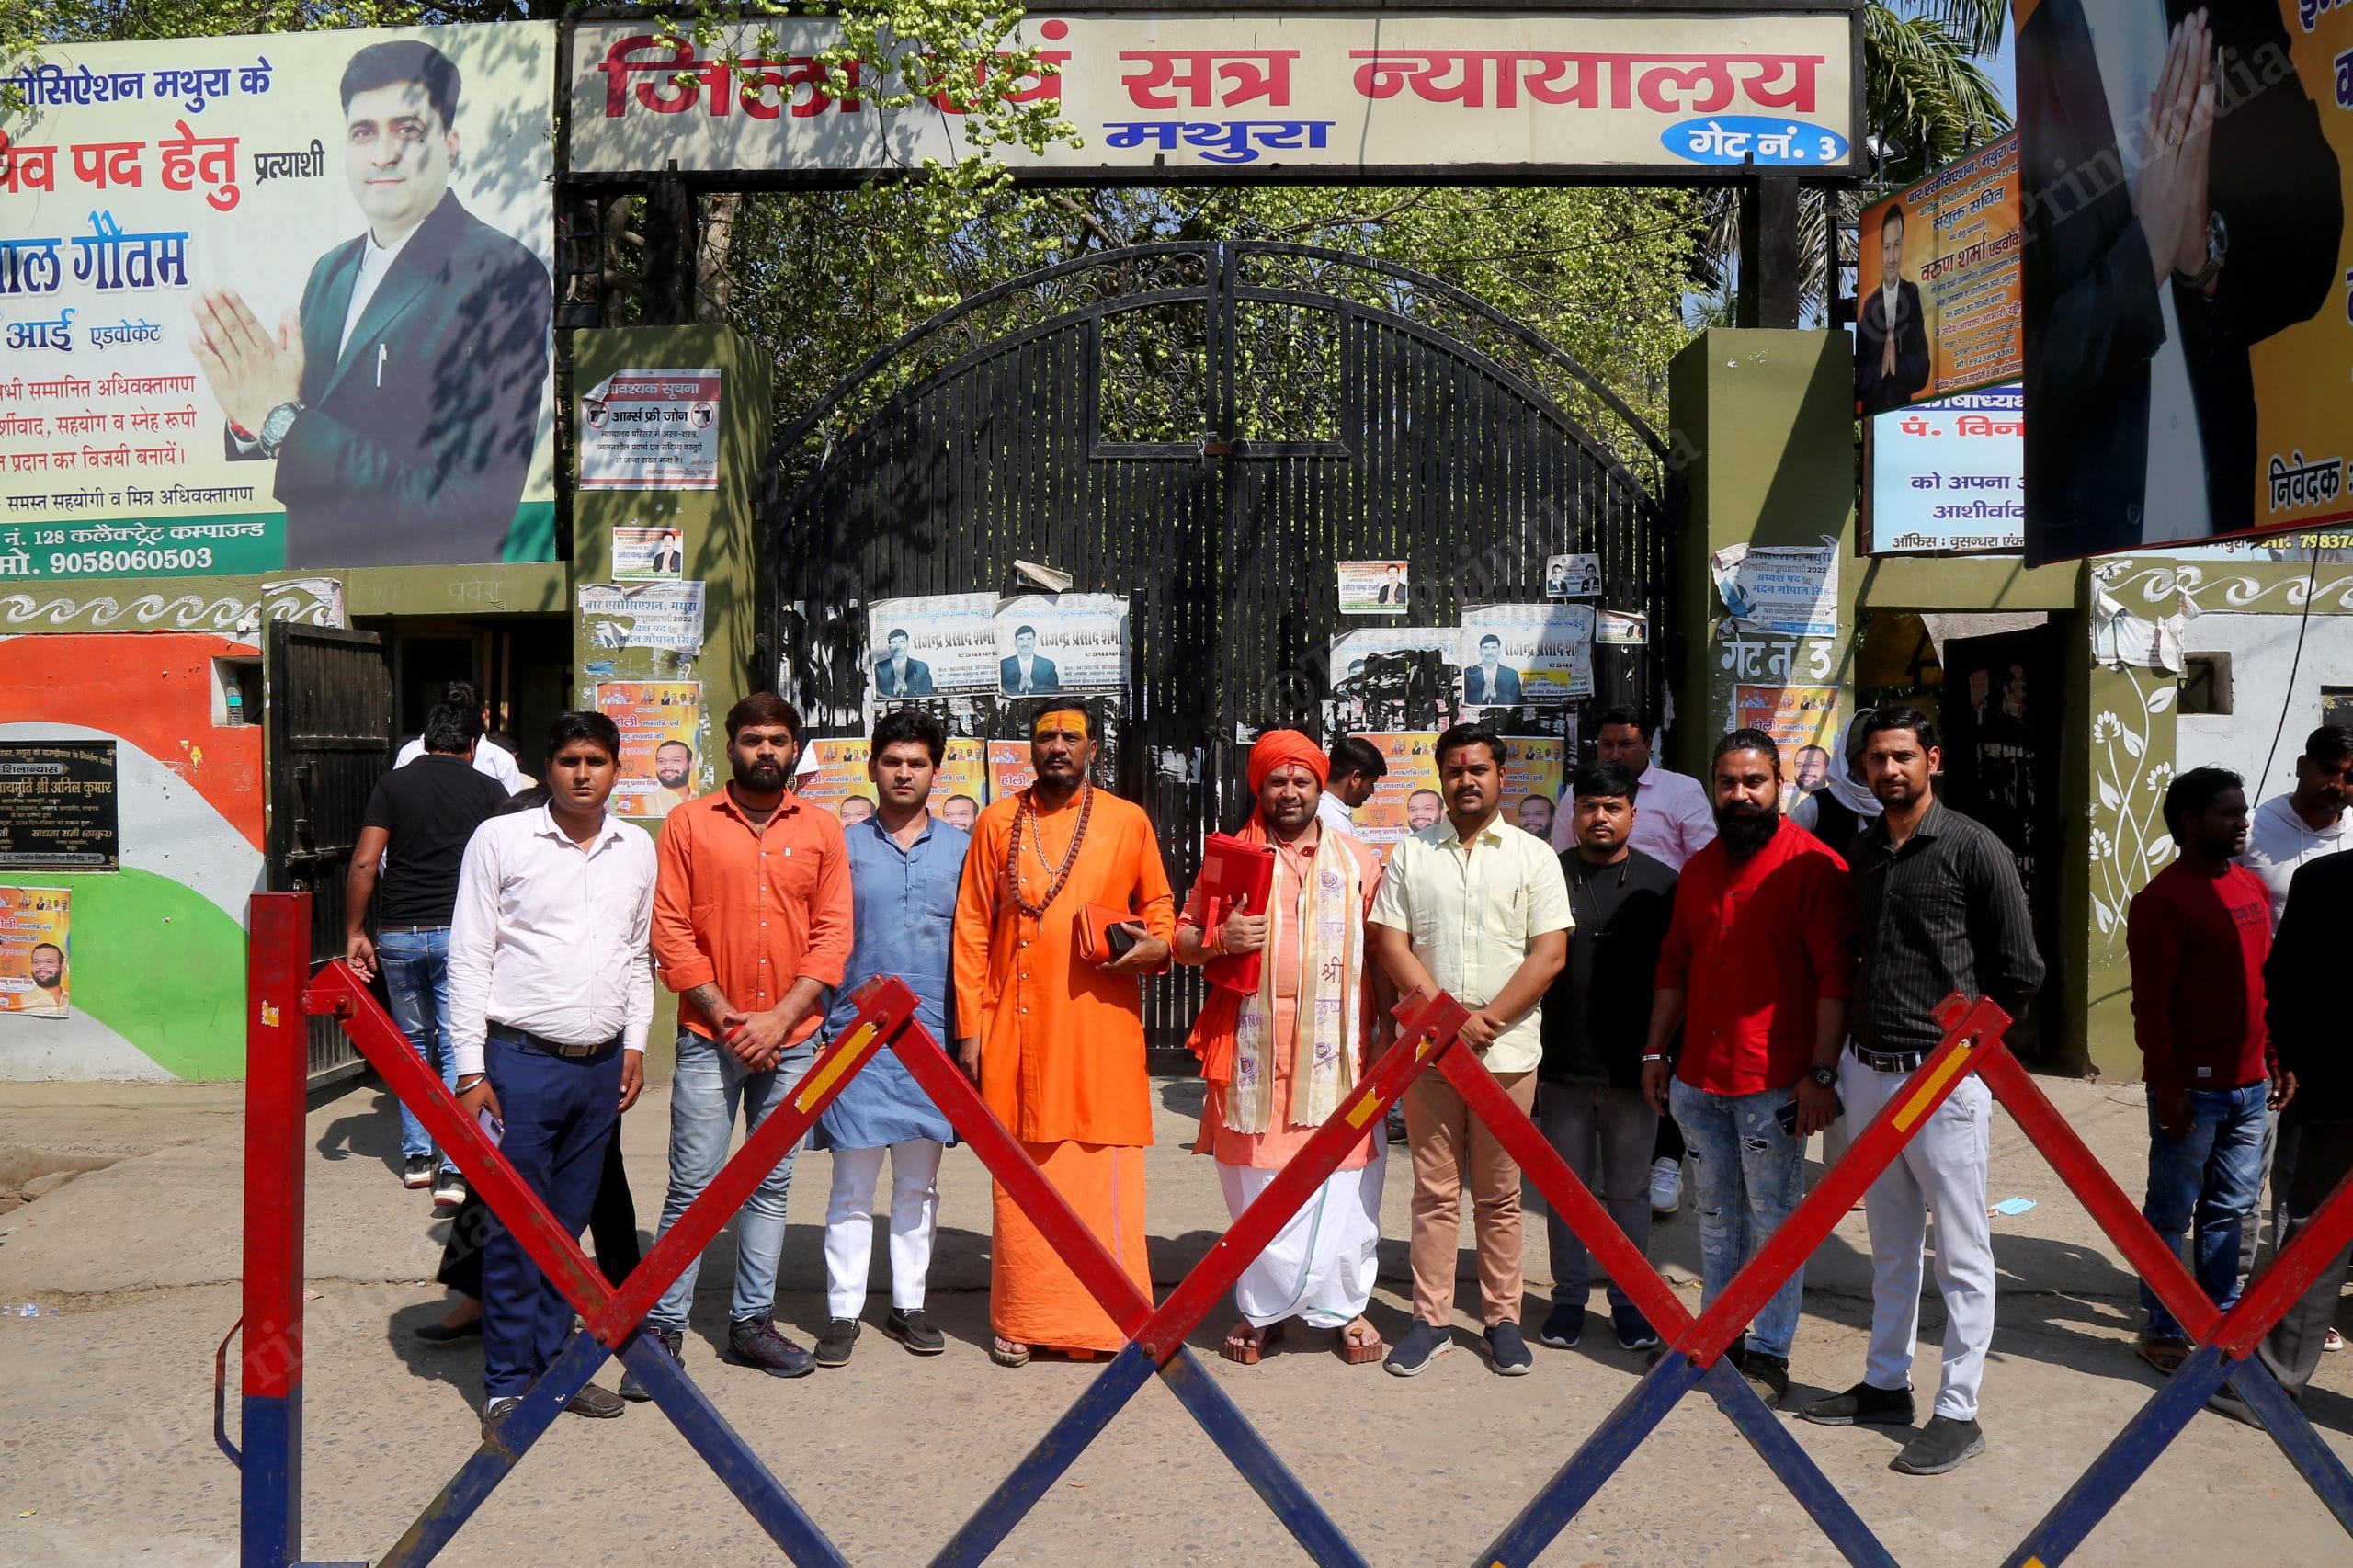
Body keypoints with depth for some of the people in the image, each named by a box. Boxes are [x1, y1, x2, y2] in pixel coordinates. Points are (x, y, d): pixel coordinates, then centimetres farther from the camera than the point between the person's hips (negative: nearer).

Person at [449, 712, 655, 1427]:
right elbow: (468, 958, -5)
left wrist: (635, 1042, 11)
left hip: (602, 1066, 4)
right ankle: (507, 1383, 11)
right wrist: (470, 1071, -9)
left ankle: (551, 1362, 24)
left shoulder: (637, 848, 9)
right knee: (516, 1228, 0)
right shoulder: (500, 839, -4)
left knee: (568, 1225, 13)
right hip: (522, 1061, -4)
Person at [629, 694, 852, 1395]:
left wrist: (779, 1019, -9)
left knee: (771, 1184, 10)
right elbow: (671, 935, -3)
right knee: (692, 1186, -2)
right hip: (710, 1038, -2)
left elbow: (833, 936, 1)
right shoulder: (688, 824, 1)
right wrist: (728, 1018, -10)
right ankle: (663, 1328, 7)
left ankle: (752, 1322, 20)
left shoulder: (821, 830, 5)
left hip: (792, 1039, 2)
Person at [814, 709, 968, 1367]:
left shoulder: (960, 848, 8)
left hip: (932, 1036, 2)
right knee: (853, 1179, 1)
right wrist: (820, 1019, -2)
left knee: (919, 1179, 10)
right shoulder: (843, 845, 4)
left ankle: (908, 1305, 20)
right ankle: (843, 1313, 9)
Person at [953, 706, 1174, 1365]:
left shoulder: (1127, 821, 6)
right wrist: (969, 1029, 2)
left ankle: (1114, 1320, 10)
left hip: (1101, 1030, -1)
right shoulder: (998, 823, 7)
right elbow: (971, 928, 6)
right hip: (1019, 1031, 1)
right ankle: (1020, 1321, 15)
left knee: (1104, 1172, 1)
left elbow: (1159, 905, 15)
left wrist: (1156, 945, -8)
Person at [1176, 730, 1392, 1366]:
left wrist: (1387, 1032, 2)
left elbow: (1380, 954, 11)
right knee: (1256, 1182, 4)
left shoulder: (1356, 860, 10)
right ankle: (1262, 1309, 17)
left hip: (1336, 1050, 0)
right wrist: (1219, 939, -12)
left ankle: (1345, 1305, 17)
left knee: (1342, 1182, 2)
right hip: (1255, 1051, 0)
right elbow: (1184, 941, 10)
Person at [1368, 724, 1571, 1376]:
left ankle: (1502, 1319, 18)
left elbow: (1550, 953, -3)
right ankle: (1431, 1320, 15)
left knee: (1499, 1195, 8)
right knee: (1434, 1191, 7)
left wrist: (1488, 1019, -13)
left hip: (1507, 1051, -1)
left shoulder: (1533, 857, 4)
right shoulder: (1410, 855, 7)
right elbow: (1390, 943, 0)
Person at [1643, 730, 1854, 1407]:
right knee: (1716, 1212, 15)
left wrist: (1820, 1073, -17)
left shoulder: (1813, 866, -9)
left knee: (1773, 1217, 4)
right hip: (1697, 1077, 6)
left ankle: (1768, 1351, 15)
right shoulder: (1698, 869, 12)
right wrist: (1656, 1052, 14)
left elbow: (1835, 975, -12)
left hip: (1774, 1081, -6)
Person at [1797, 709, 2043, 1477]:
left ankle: (1958, 1412, 9)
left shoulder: (1974, 849, -8)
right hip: (1867, 1070, 6)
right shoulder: (1860, 853, 10)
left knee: (1961, 1253, 2)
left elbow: (2019, 970, -6)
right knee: (1889, 1246, 17)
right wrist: (1836, 1058, 13)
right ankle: (1885, 1384, 28)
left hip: (1944, 1076, -6)